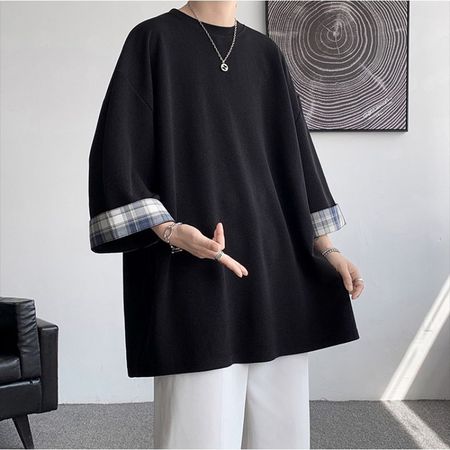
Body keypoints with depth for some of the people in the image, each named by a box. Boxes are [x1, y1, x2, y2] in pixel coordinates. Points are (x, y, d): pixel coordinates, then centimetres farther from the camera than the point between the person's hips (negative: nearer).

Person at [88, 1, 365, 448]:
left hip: (273, 259, 6)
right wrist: (169, 231, -21)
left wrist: (325, 247, 11)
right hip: (193, 275, -5)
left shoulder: (266, 53, 14)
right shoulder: (153, 40, -1)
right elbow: (115, 153, -7)